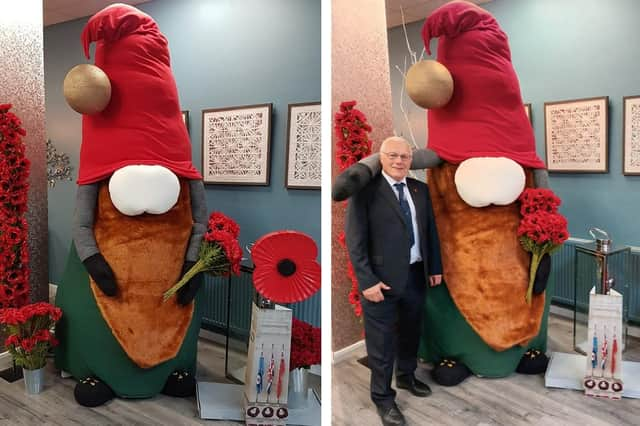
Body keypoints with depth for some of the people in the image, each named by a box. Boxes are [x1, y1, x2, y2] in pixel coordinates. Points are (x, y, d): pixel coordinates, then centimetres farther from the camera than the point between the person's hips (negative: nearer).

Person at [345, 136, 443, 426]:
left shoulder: (420, 189, 8)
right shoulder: (366, 190, -11)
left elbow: (430, 230, 13)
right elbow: (354, 239, -14)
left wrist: (435, 267, 11)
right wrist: (367, 280, -18)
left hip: (416, 274, 6)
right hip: (382, 278, -6)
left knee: (411, 332, 23)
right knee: (381, 341, 6)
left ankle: (406, 376, 47)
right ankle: (383, 397, 26)